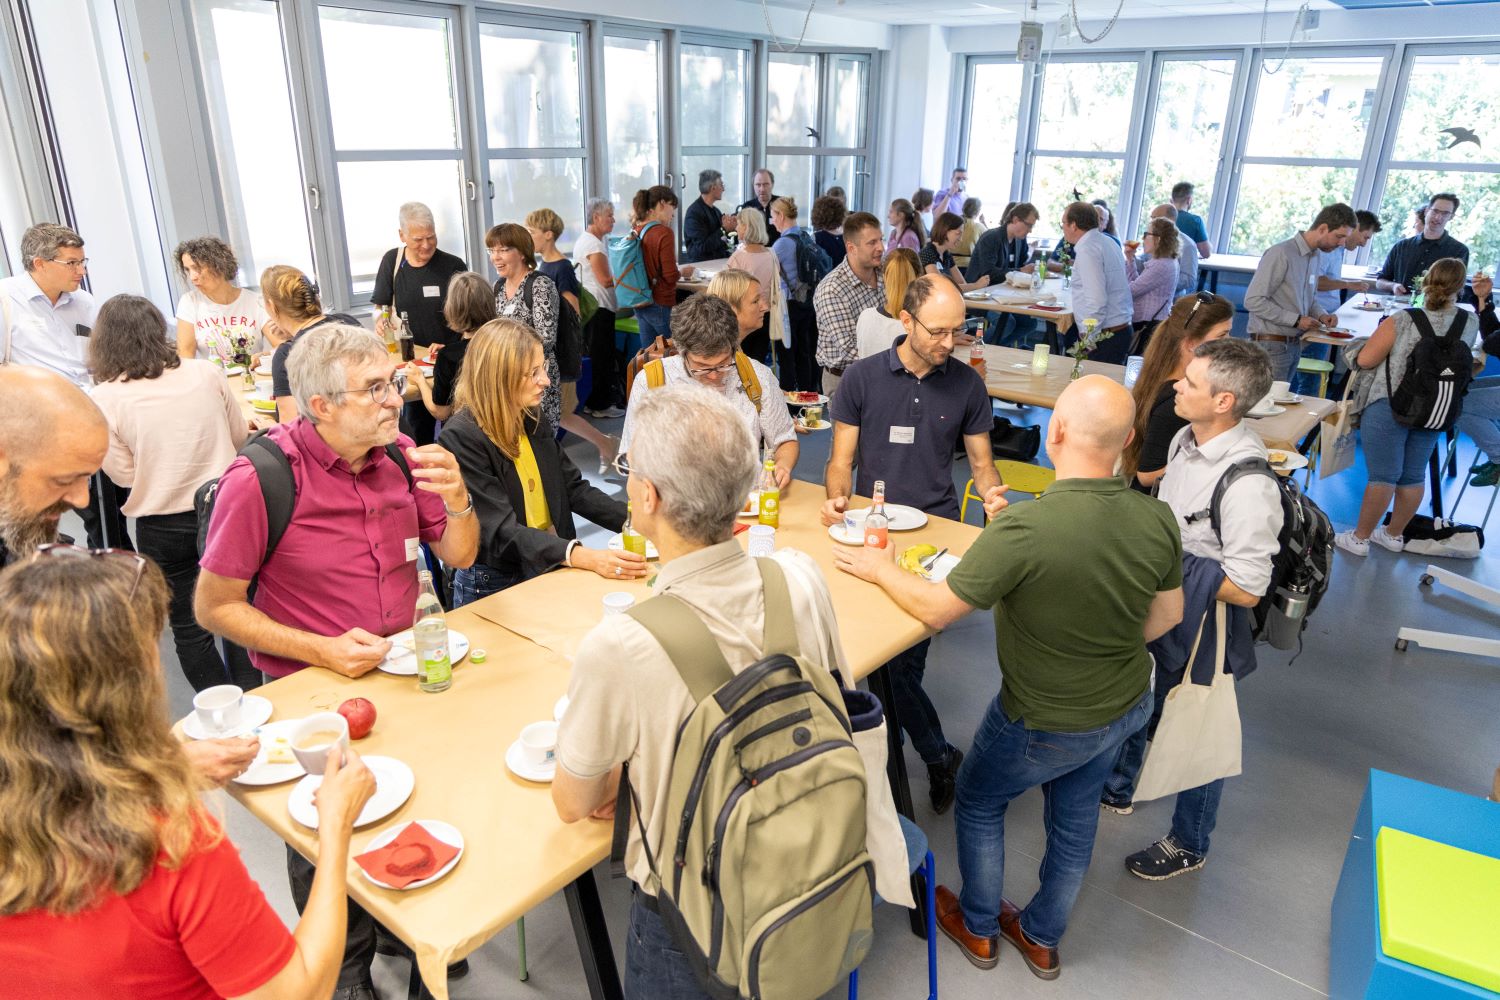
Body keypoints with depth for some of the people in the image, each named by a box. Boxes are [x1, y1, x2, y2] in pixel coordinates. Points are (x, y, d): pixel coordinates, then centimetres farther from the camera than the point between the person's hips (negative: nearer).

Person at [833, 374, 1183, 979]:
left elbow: (936, 610, -25)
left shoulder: (1022, 529, -37)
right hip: (1127, 704, 6)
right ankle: (1042, 939, 49)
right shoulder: (1158, 521, -17)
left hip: (1046, 721, -5)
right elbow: (1168, 615, 1)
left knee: (978, 801, 22)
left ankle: (978, 929, 44)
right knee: (1075, 815, 26)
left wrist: (878, 568, -8)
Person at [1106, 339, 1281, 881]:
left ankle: (1188, 845, 41)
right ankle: (1116, 788, 55)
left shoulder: (1248, 485, -32)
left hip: (1201, 633, -8)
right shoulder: (1186, 439, -7)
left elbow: (1246, 589, -28)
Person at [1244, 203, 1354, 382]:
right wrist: (1296, 320, -18)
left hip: (1295, 345, 8)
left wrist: (1321, 315, 3)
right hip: (1271, 345, -8)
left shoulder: (1315, 254, 10)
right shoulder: (1281, 254, -16)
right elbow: (1253, 301, -20)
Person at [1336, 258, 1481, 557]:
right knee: (1414, 475, 15)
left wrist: (1387, 343, 5)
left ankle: (1360, 537, 10)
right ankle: (1394, 534, 30)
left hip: (1390, 407, -5)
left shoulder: (1404, 321, -18)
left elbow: (1364, 359, -16)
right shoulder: (1470, 324, -2)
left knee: (1383, 476, 0)